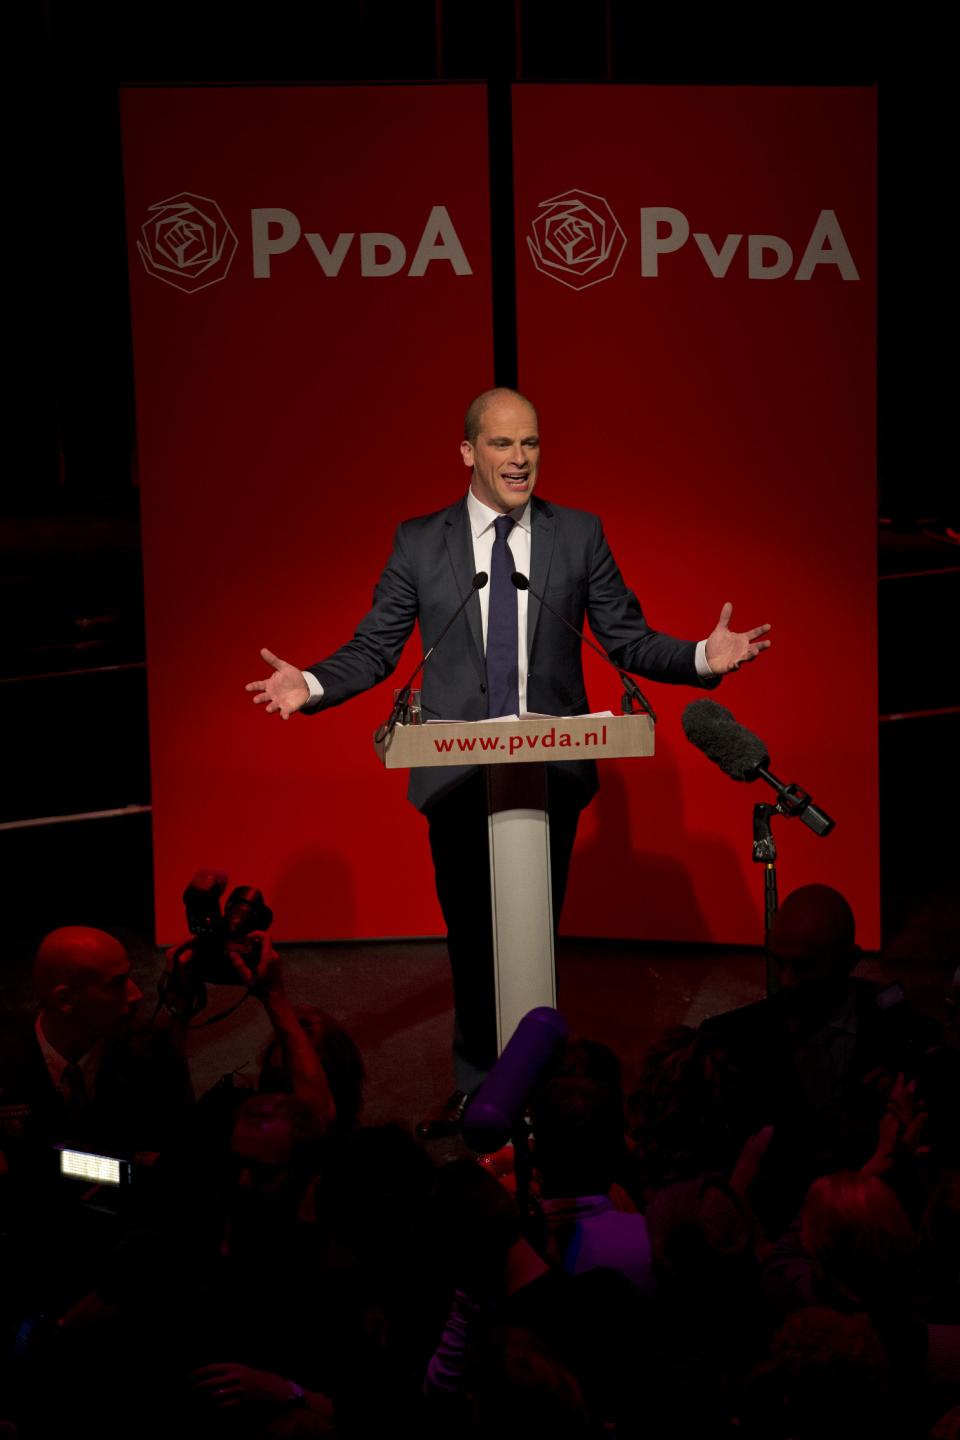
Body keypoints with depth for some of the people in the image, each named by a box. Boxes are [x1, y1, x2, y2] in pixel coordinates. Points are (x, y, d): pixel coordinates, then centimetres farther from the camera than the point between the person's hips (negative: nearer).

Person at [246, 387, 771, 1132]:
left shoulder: (580, 535, 5)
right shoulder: (420, 542, 4)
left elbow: (629, 639, 4)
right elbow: (374, 649, 3)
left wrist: (702, 657, -12)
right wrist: (312, 684, -14)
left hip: (551, 771, 0)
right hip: (458, 773, 0)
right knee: (472, 937, 8)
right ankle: (478, 1087, 22)